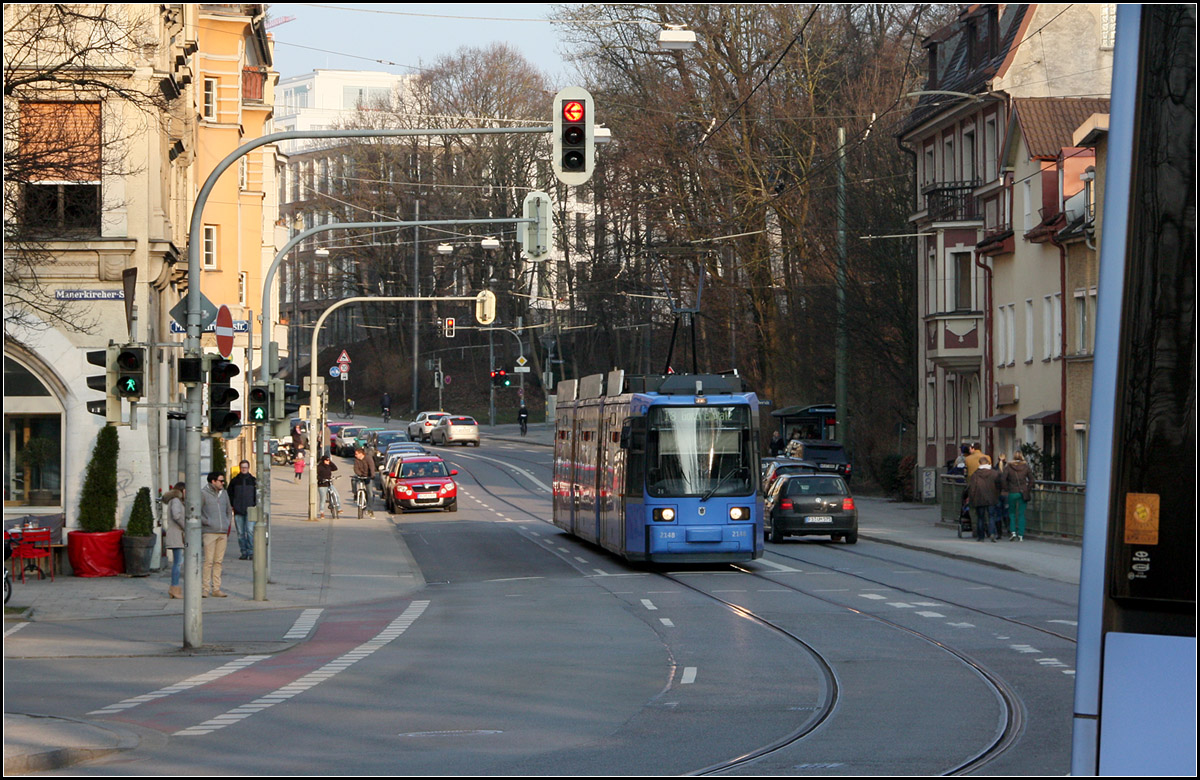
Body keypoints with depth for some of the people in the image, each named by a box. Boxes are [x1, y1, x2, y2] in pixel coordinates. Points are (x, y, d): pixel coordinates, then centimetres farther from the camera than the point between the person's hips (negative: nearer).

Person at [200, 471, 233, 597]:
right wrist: (206, 522, -9)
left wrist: (229, 524, 15)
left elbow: (229, 510, 26)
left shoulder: (224, 493, 15)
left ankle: (216, 589, 7)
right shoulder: (203, 493, -3)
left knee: (218, 561, 5)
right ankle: (205, 589, -5)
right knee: (209, 561, -9)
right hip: (209, 532, -6)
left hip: (223, 533, 6)